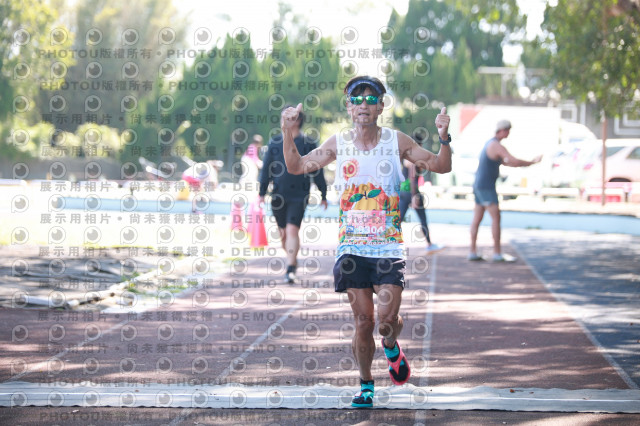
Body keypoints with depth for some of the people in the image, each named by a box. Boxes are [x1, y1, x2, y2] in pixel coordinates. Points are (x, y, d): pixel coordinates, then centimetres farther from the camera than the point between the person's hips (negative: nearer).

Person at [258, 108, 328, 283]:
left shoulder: (308, 144, 1)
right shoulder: (275, 143, 8)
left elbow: (317, 171, 6)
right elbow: (266, 169, 10)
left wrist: (323, 195, 7)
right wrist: (262, 192, 4)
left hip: (299, 196, -3)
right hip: (278, 195, 4)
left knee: (292, 230, -16)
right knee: (283, 233, 11)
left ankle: (290, 269, -17)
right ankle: (293, 259, 34)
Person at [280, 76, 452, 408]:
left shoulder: (396, 141, 0)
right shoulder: (338, 143, 4)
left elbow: (441, 166, 2)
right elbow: (296, 167, 11)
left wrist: (444, 139, -16)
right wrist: (288, 133, -4)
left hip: (388, 246, -1)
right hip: (351, 247, 1)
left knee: (387, 318, -11)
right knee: (363, 321, 1)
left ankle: (392, 349, 24)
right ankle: (365, 386, 18)